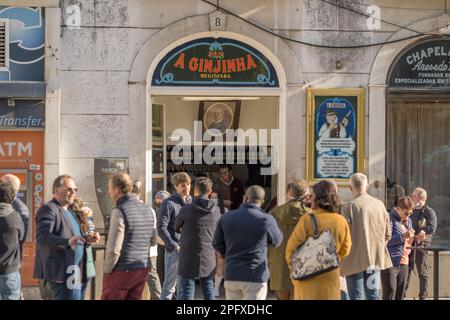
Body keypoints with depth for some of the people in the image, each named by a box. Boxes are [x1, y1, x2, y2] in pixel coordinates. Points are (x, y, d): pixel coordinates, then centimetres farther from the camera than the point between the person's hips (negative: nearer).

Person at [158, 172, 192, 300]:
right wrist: (174, 246, -15)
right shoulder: (169, 203, -6)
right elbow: (161, 228, -11)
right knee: (169, 285, -1)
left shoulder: (192, 203, 11)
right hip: (174, 250, -6)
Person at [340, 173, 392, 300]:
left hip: (355, 260, -5)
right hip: (376, 259, 5)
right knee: (374, 296, 11)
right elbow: (387, 234, 7)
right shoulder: (380, 205, 2)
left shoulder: (349, 207, -13)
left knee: (356, 296, 1)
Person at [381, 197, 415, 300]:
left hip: (403, 263, 8)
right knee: (390, 294, -8)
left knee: (400, 294, 10)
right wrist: (403, 236, -25)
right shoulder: (390, 219, -9)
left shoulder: (408, 221, 17)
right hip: (390, 262, -8)